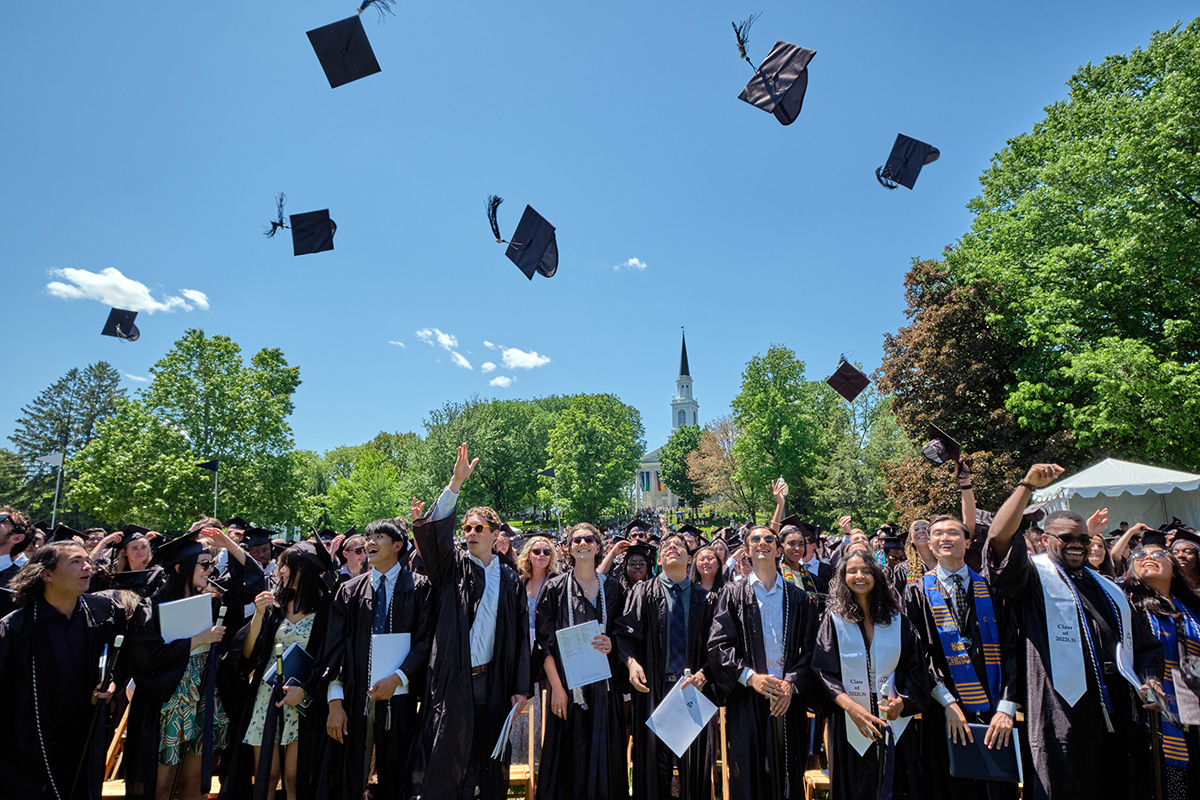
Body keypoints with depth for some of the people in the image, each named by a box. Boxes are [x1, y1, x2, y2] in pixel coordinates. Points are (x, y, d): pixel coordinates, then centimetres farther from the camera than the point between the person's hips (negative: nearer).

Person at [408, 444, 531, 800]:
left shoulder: (510, 580, 6)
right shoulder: (453, 568, 3)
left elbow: (521, 636, 5)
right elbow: (433, 530, -14)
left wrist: (522, 687, 0)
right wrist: (456, 483, -24)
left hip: (493, 681, 2)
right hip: (452, 680, -2)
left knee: (490, 764, 12)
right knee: (444, 765, -1)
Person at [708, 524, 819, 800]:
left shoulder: (799, 599, 10)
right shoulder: (733, 594, 4)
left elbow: (810, 648, 5)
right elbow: (718, 645, -3)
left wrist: (792, 683, -10)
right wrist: (749, 676, -15)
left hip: (788, 699, 2)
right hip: (746, 698, -1)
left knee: (788, 777, 7)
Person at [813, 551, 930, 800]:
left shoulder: (897, 621, 6)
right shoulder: (834, 620, -1)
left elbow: (915, 669, 6)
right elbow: (824, 671, -7)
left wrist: (902, 702, -12)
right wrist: (851, 707, -21)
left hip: (895, 722, 2)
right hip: (850, 723, -2)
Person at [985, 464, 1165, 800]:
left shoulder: (1109, 590, 20)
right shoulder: (1034, 576, 0)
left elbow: (1145, 645, 28)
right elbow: (999, 538, -19)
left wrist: (1149, 681, 8)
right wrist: (1027, 485, -20)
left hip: (1118, 718, 6)